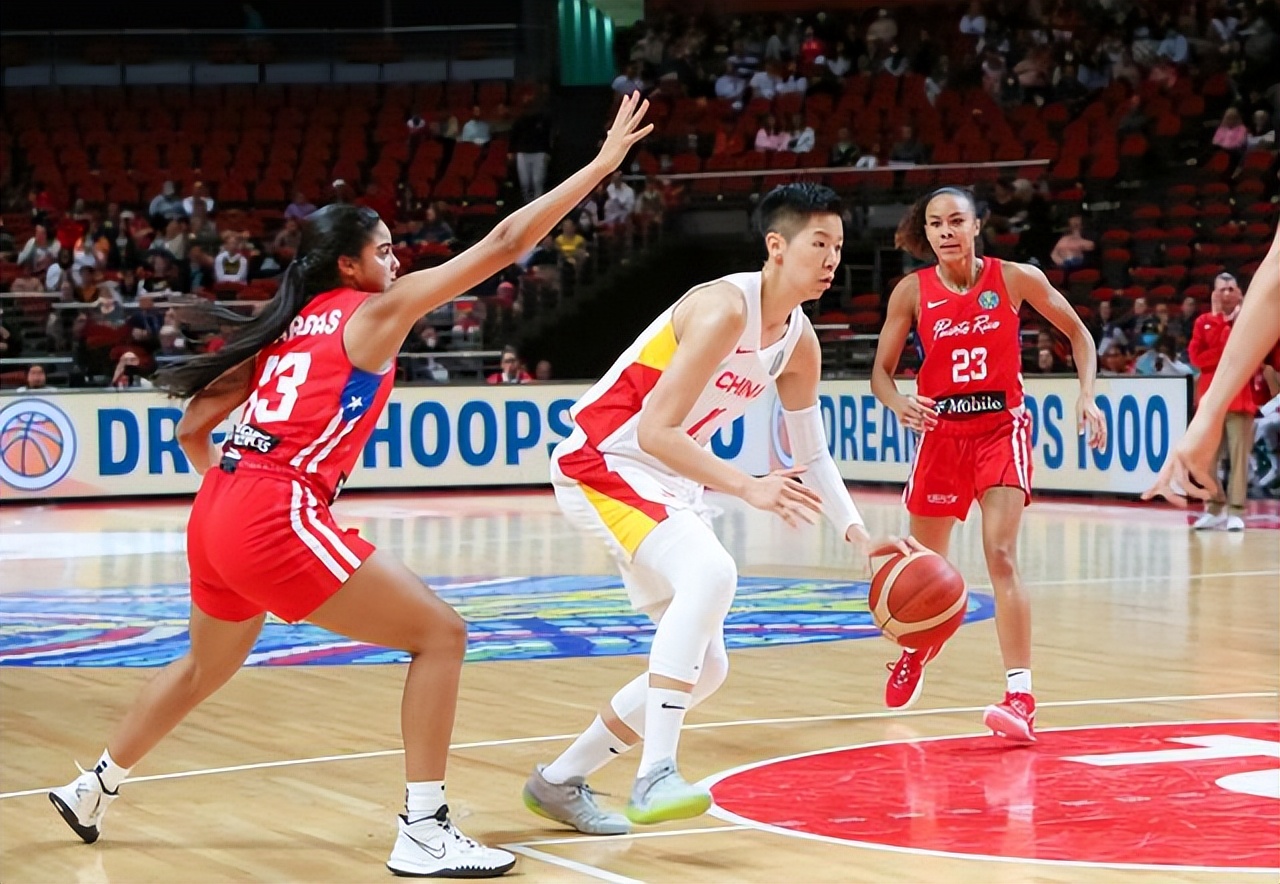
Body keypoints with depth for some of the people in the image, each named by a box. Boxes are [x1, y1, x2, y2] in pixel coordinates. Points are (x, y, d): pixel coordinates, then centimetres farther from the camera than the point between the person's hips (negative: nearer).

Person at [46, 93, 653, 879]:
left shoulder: (287, 326, 19)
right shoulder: (375, 311, -1)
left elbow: (194, 428, 20)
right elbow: (503, 244, -4)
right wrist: (604, 163, -1)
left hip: (218, 515, 8)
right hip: (279, 519, -8)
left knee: (207, 667, 32)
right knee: (440, 633, -2)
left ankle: (94, 789, 48)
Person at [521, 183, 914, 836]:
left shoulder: (800, 342, 4)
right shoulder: (723, 310, -23)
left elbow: (811, 453, 16)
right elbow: (655, 431, -28)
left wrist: (859, 536, 4)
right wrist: (751, 488, -36)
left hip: (668, 484, 9)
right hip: (601, 462, -9)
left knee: (705, 666, 9)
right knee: (712, 572, -34)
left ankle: (559, 782, 23)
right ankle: (655, 776, -36)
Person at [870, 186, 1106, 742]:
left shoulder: (1016, 279, -8)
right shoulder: (913, 292, -5)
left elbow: (1077, 332, 4)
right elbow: (881, 371, -1)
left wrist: (1087, 396, -9)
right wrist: (899, 404, -23)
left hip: (1002, 427, -2)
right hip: (941, 429, 2)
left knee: (1001, 554, -19)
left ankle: (1020, 696, -22)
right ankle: (919, 646, 47)